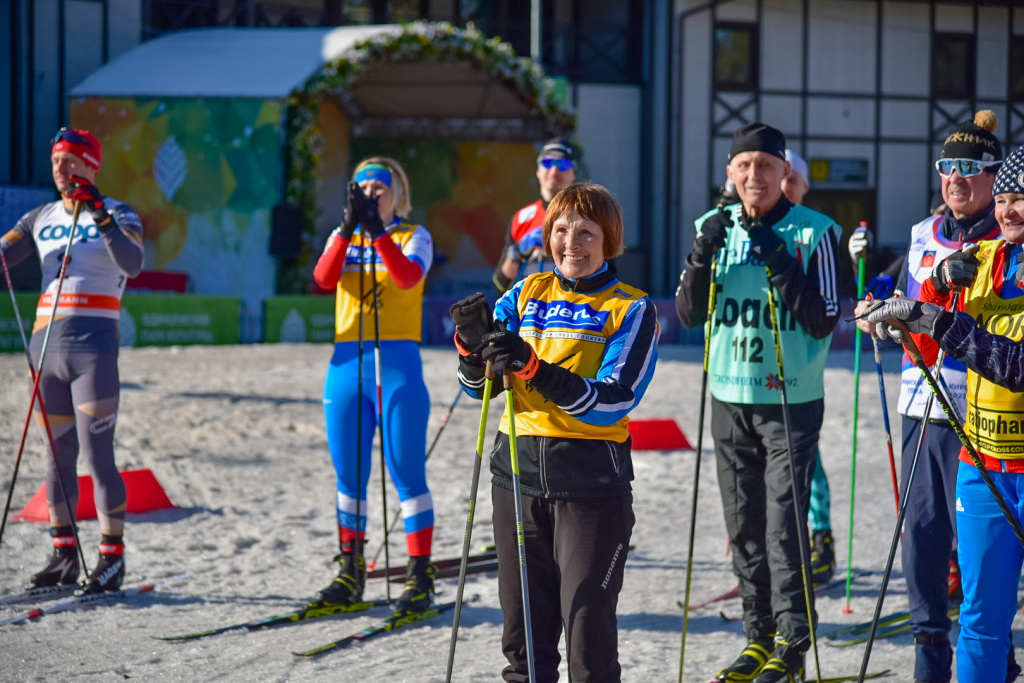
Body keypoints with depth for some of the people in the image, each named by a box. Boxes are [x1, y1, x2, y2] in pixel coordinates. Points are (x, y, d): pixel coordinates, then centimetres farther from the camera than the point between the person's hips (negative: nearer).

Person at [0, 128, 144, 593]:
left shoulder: (119, 215, -1)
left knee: (97, 455, -8)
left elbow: (133, 263, -19)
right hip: (46, 345, 5)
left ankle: (113, 558, -1)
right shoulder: (41, 218, 14)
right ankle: (64, 556, 17)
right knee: (58, 455, 9)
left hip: (93, 349, -5)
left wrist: (102, 216, -30)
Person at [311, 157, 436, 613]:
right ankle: (350, 571, 18)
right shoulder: (343, 237, 13)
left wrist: (378, 230, -28)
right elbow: (324, 277, -8)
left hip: (398, 362, -4)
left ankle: (420, 577, -2)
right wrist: (349, 225, -21)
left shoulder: (414, 236, 3)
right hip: (346, 363, 4)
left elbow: (408, 276, -19)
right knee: (349, 474, 9)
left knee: (407, 473, -5)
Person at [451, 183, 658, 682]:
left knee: (587, 622, -4)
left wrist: (536, 370, -26)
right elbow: (479, 387, 8)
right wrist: (473, 347, -14)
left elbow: (613, 402, -14)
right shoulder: (526, 295, 11)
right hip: (518, 470, 4)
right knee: (524, 624, 9)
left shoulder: (632, 309, -1)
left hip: (591, 478, -4)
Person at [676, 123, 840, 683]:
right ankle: (759, 637, 19)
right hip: (729, 399, 4)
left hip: (792, 401, -4)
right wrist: (703, 254, -12)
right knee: (743, 527, 9)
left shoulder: (814, 232, -6)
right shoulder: (716, 227, 6)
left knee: (784, 523, -6)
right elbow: (688, 315, 3)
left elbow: (823, 322, -11)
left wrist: (781, 264, -20)